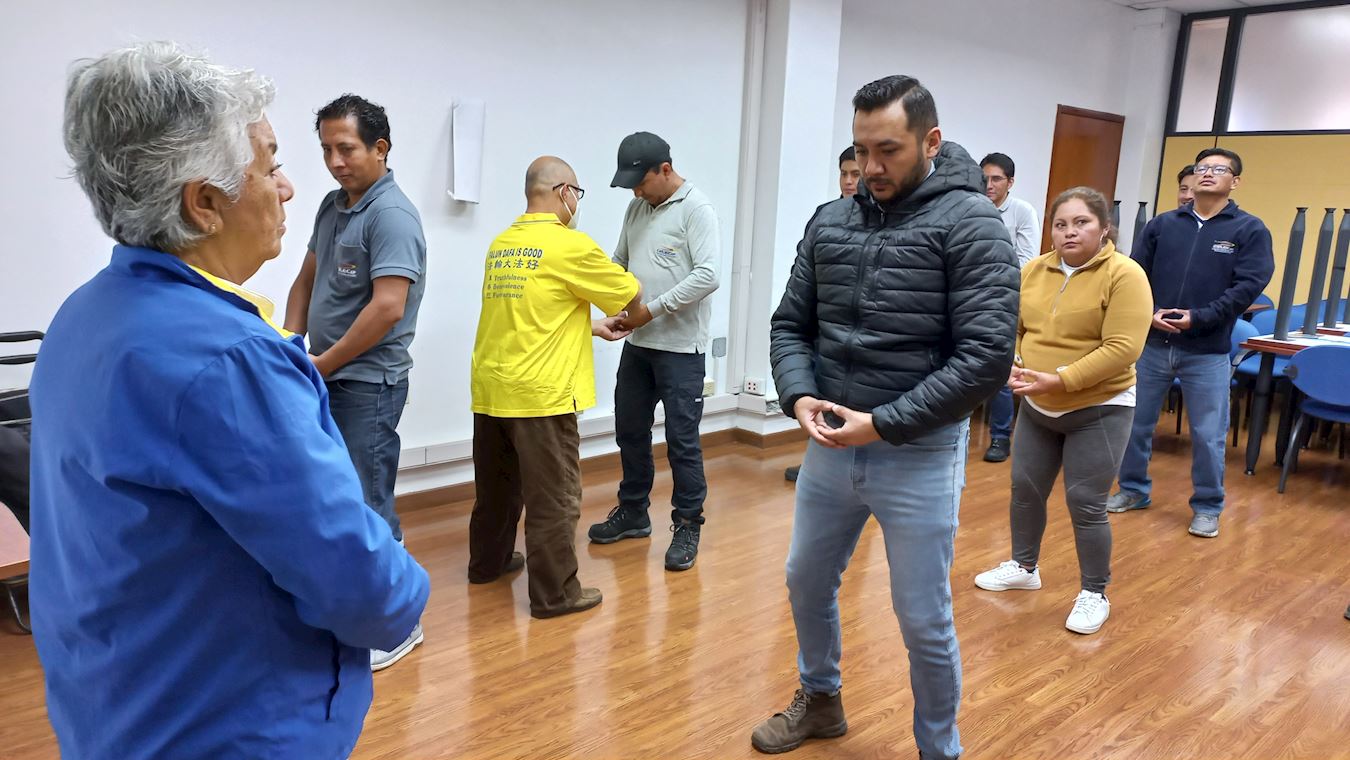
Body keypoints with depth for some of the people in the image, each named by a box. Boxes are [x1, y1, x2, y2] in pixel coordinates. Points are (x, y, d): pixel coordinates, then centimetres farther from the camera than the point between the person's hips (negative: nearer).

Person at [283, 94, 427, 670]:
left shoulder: (391, 215, -16)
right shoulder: (332, 205, 12)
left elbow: (388, 308, -23)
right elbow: (306, 280, 19)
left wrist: (322, 363, -13)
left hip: (368, 383, -9)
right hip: (328, 379, 9)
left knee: (369, 507, -2)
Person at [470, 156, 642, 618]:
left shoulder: (501, 244, 11)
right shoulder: (571, 245, -11)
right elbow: (630, 294, 0)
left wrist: (594, 327, 23)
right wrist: (628, 317, 23)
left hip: (490, 389, 8)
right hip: (539, 393, -8)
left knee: (497, 486, 23)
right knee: (553, 498, 4)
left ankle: (488, 561, 40)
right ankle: (554, 594, 13)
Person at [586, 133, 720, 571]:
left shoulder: (696, 209, -11)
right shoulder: (637, 208, 11)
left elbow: (707, 276, -20)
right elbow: (619, 264, 18)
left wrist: (652, 309, -18)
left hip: (680, 347, -7)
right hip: (637, 343, 7)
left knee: (681, 440, 0)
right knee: (630, 431, 14)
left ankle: (688, 526, 14)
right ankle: (633, 513, 31)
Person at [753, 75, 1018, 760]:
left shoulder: (970, 223, -12)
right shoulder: (829, 221, 4)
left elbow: (987, 357, -19)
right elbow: (790, 324, 8)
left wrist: (882, 425, -20)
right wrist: (799, 399, -11)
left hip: (919, 456, -5)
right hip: (829, 447, 6)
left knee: (924, 621, 8)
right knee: (806, 584, 20)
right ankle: (820, 700, 47)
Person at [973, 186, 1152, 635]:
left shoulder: (1124, 275, -15)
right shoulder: (1034, 271, 2)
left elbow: (1122, 349, -22)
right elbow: (1013, 327, 5)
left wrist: (1059, 380, -28)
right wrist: (1012, 365, -15)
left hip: (1099, 410, -6)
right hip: (1037, 407, 6)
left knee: (1085, 505, -1)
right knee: (1025, 489, 14)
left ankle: (1095, 594, 18)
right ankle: (1023, 567, 35)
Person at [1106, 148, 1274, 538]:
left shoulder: (1250, 230, 0)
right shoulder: (1162, 224, 8)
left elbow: (1249, 285, -8)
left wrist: (1198, 319, -17)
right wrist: (1148, 313, -11)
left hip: (1208, 352, -2)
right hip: (1152, 344, 3)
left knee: (1207, 435, 4)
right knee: (1135, 422, 10)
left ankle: (1207, 508, 20)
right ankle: (1134, 490, 28)